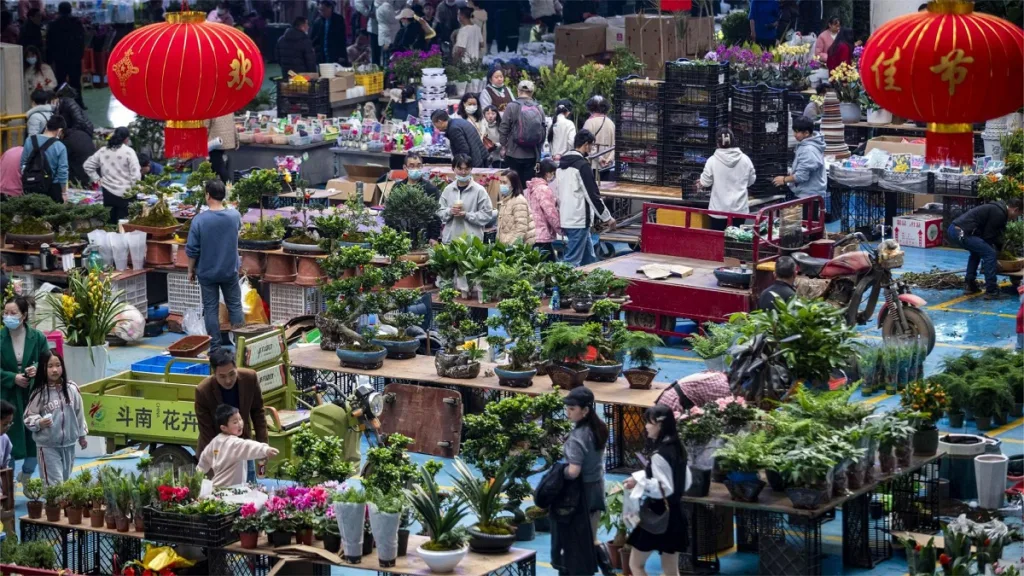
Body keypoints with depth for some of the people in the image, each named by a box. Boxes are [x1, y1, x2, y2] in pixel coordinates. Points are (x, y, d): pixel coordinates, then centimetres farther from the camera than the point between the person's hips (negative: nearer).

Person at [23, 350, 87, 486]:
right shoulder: (39, 393, -13)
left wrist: (81, 435, 15)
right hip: (47, 445, -4)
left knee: (66, 480, 17)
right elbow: (29, 416, -8)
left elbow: (79, 412, 8)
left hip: (68, 443, 4)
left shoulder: (72, 388, -2)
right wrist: (39, 423, -28)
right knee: (54, 482, -8)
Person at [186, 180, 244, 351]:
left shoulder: (199, 220, -18)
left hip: (207, 272, -2)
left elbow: (192, 249, -13)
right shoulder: (234, 215, -9)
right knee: (235, 305, 13)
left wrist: (191, 270, 2)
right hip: (230, 271, 2)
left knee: (211, 309, 7)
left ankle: (215, 348, 9)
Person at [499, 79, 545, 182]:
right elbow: (544, 131, 4)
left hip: (514, 154, -2)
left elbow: (503, 129, -4)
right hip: (532, 155, 2)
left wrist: (503, 146, 12)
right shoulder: (539, 108, -1)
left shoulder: (511, 107, -8)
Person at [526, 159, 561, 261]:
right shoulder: (544, 190, -14)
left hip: (531, 237, 9)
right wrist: (559, 228, -1)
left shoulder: (530, 188, 13)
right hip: (543, 237, -9)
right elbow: (551, 213, -14)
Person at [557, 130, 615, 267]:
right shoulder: (583, 165, -14)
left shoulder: (562, 164, 13)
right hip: (579, 220, -9)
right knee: (573, 261, -7)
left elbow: (558, 193, 20)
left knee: (589, 258, 16)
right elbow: (593, 195, -14)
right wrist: (607, 218, -5)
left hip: (566, 219, 9)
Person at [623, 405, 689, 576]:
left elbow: (664, 489, -22)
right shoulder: (677, 449, 6)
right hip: (673, 514, 9)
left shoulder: (659, 456, -21)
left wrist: (639, 482, -14)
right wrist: (643, 476, 14)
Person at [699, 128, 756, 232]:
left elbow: (705, 182, 0)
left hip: (719, 209, -2)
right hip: (739, 209, 2)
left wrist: (701, 183, 23)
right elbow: (751, 180, 9)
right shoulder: (745, 159, -3)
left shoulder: (713, 161, -10)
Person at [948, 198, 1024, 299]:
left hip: (953, 230, 11)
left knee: (976, 251, 31)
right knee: (990, 254, -7)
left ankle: (970, 286, 29)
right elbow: (988, 236, -6)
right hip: (961, 233, -11)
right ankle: (991, 291, -5)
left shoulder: (996, 209, 24)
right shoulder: (999, 214, -8)